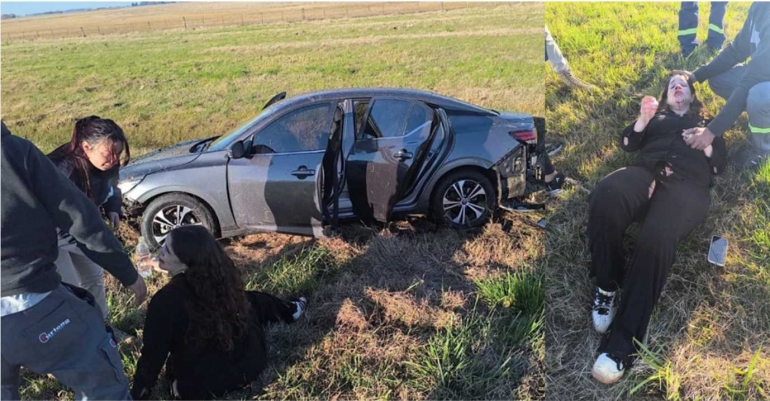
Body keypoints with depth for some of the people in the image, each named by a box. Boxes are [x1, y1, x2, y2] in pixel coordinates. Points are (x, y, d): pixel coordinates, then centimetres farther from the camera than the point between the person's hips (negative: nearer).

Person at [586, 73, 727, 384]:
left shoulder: (707, 122, 34)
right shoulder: (656, 116, 35)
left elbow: (720, 164, 23)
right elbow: (628, 144, 19)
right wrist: (642, 119, 2)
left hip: (687, 182, -1)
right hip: (646, 170, 1)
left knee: (657, 237, -38)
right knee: (605, 196, -40)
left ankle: (621, 343, -38)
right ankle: (606, 287, -21)